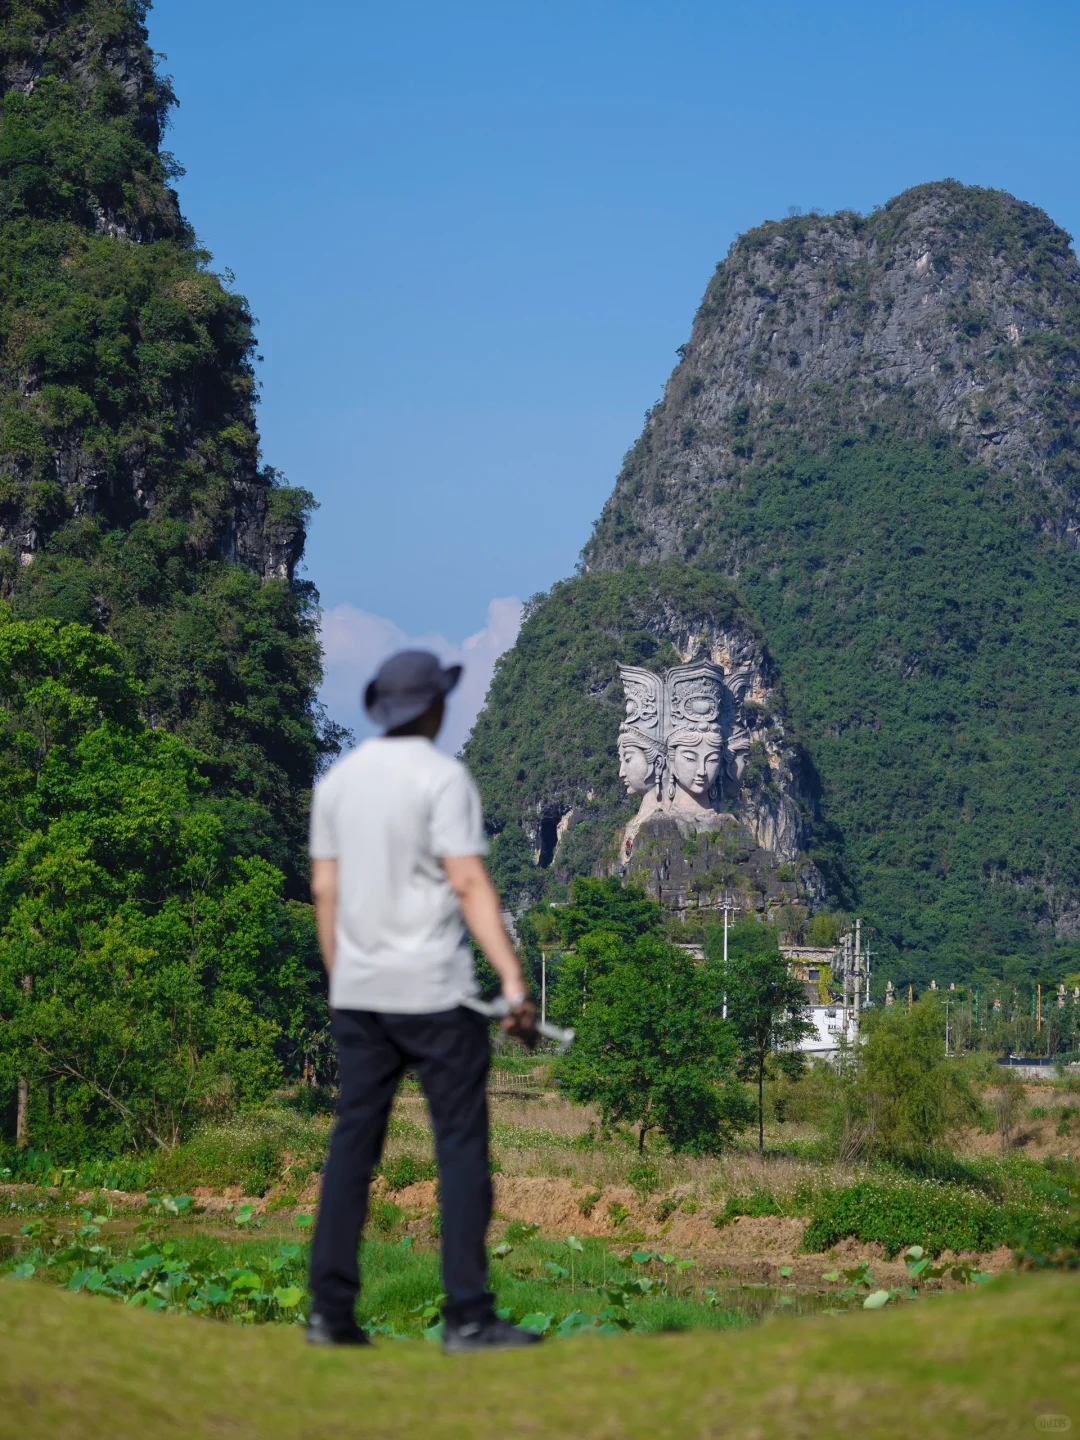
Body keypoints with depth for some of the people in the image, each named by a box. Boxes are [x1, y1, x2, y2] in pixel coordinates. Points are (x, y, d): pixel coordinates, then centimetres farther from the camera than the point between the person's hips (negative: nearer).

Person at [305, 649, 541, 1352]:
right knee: (461, 1147, -2)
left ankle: (331, 1312, 7)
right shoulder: (442, 776, -8)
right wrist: (514, 978, -18)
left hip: (358, 995, 6)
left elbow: (325, 889, 12)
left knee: (352, 1146, 8)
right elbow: (469, 884, -16)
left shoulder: (338, 779, 11)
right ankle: (468, 1316, -4)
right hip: (434, 992, -6)